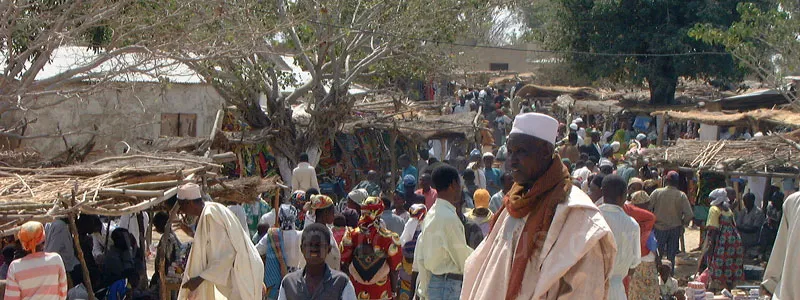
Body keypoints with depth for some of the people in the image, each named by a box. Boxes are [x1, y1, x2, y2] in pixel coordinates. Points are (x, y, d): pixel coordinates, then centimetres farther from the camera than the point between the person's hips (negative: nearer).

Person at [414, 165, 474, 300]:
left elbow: (419, 257, 13)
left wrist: (424, 287, 17)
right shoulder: (449, 218, -19)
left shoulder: (432, 214, 10)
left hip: (433, 281, 10)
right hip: (448, 285, -10)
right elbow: (463, 256, -13)